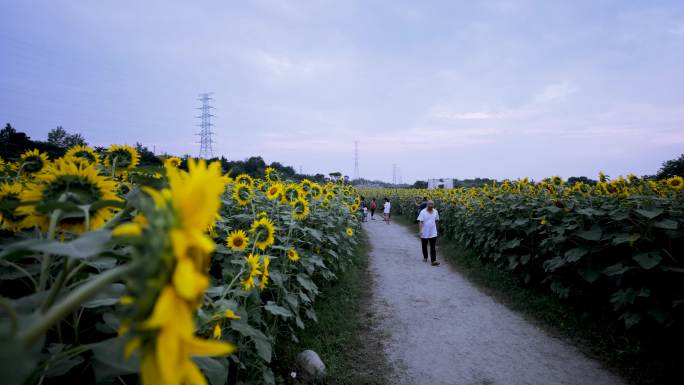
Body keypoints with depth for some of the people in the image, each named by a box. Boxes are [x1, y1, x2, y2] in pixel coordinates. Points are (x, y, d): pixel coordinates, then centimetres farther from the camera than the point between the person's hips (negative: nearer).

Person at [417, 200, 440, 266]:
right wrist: (420, 231, -22)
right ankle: (425, 257, 35)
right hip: (424, 233, -2)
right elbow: (420, 222, -15)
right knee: (424, 246, 14)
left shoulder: (435, 212, 1)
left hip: (433, 233, 2)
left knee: (433, 247, -6)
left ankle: (433, 261, -8)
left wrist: (436, 229, 19)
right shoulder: (423, 212, -11)